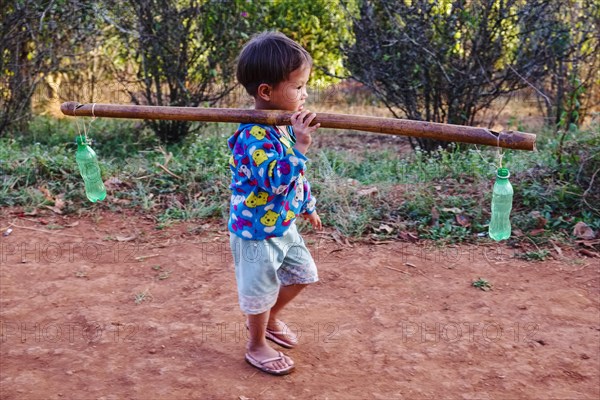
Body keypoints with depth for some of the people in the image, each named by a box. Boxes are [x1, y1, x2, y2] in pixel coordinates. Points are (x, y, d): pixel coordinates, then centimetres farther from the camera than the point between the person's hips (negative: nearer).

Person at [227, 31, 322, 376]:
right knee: (260, 291, 9)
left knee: (302, 273, 21)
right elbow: (278, 182, -39)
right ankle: (257, 345, 33)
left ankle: (270, 319, 44)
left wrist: (308, 205, 23)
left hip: (284, 225, 9)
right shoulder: (254, 136, -29)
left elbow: (298, 175, 15)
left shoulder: (285, 126, 1)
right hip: (257, 231, -9)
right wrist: (300, 147, -43)